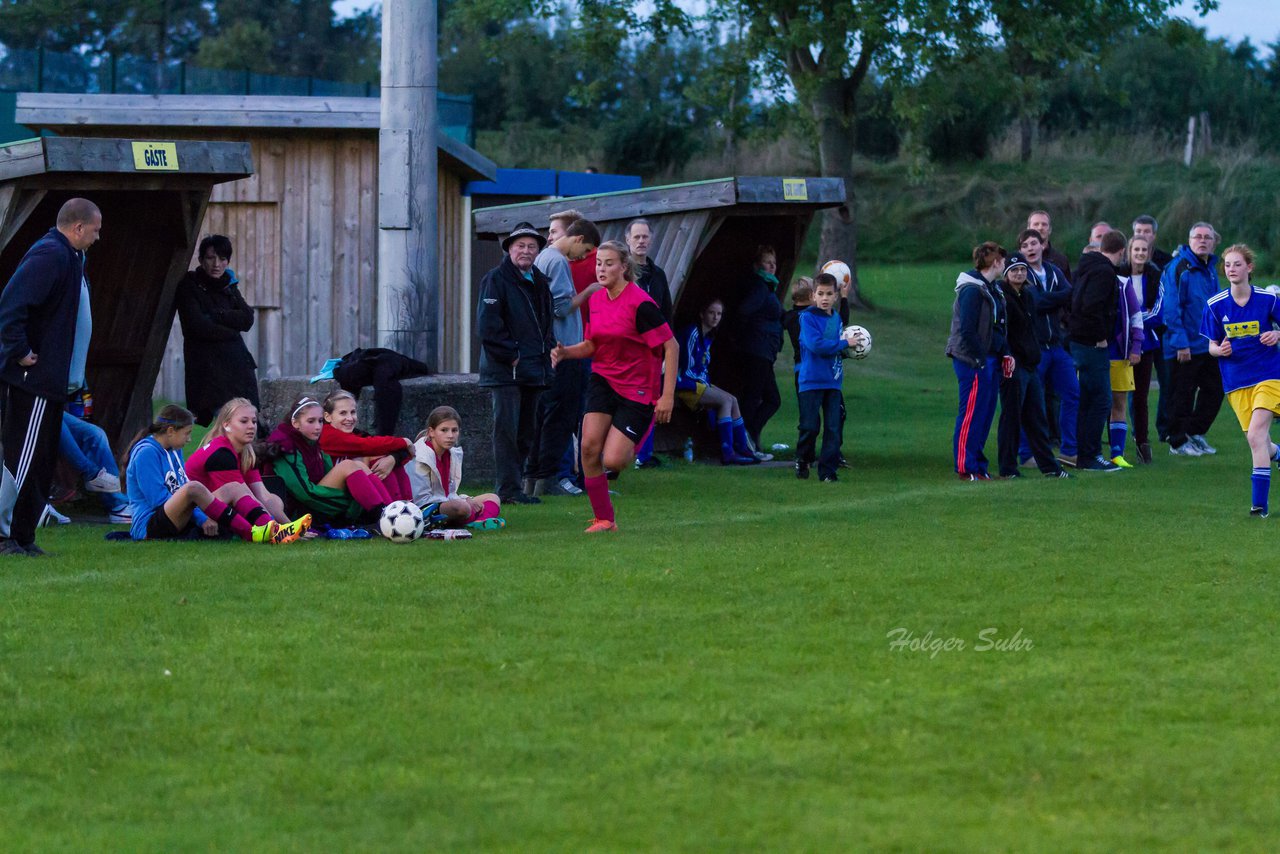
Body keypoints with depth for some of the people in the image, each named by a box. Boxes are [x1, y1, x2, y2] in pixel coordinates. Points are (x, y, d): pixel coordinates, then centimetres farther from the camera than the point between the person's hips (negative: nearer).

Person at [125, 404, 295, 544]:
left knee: (234, 488, 0)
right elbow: (158, 498, -17)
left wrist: (202, 518, 2)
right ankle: (251, 534, -42)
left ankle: (273, 531, -25)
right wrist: (202, 519, -16)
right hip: (149, 525, -10)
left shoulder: (174, 451, 18)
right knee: (194, 488, -36)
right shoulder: (146, 452, -11)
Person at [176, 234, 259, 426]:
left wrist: (215, 316, -6)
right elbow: (198, 326, -11)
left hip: (235, 362, 5)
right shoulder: (189, 286, 0)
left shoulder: (229, 286, 17)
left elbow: (247, 320, 3)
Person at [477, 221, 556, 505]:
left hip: (534, 370, 8)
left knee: (526, 432, 10)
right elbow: (488, 325, -13)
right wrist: (511, 355, -15)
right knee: (507, 428, -10)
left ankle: (509, 486, 16)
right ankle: (508, 489, -10)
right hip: (505, 371, -8)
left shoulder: (540, 282, 17)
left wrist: (547, 351, 11)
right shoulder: (496, 279, -7)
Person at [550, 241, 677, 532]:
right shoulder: (596, 300, 5)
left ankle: (635, 447, 26)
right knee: (589, 446, -13)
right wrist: (565, 352, -5)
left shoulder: (640, 303, -17)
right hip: (603, 380, 6)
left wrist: (668, 396, -19)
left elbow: (671, 346, -15)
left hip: (637, 390, -6)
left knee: (612, 461, -12)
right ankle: (604, 519, -1)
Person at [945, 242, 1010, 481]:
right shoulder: (972, 290, -15)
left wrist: (1005, 353, 10)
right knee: (971, 414, -6)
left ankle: (979, 467, 18)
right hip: (973, 362, -10)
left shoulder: (991, 289, 16)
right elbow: (967, 330, -19)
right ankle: (966, 468, -2)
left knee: (986, 414, 12)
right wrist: (979, 360, -18)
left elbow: (999, 327, 21)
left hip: (988, 360, 10)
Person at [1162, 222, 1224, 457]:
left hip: (1209, 346, 8)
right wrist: (1180, 343, -21)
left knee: (1213, 391, 12)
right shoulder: (1179, 268, -14)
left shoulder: (1210, 268, 11)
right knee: (1183, 394, 0)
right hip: (1185, 347, -8)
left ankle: (1195, 433, 25)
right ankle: (1178, 442, 11)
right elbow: (1171, 308, -19)